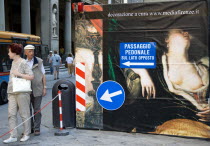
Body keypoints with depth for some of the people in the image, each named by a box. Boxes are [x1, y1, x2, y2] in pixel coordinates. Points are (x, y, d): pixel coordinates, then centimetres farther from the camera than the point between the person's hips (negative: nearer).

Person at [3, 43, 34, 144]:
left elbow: (31, 76, -14)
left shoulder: (23, 63, -9)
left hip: (22, 93, -8)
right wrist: (9, 91, 18)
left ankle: (26, 134, 16)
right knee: (11, 114, 4)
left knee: (24, 114, 4)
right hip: (12, 92, 8)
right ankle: (13, 136, 9)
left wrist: (19, 74, -16)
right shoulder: (13, 62, 14)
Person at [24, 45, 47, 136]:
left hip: (37, 89, -2)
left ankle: (37, 129, 7)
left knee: (37, 109, 0)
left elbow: (43, 75, 6)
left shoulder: (39, 61, 4)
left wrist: (44, 87, 0)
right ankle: (30, 128, 20)